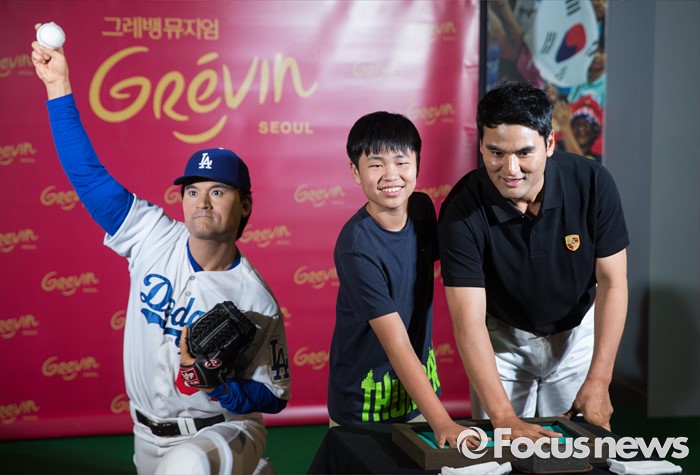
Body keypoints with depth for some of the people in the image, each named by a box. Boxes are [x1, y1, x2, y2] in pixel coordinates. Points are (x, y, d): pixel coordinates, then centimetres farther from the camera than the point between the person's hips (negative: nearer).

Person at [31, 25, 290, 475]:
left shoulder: (256, 301, -17)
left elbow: (273, 396, -8)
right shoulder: (154, 238, -8)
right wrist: (59, 86, -14)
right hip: (150, 437, 5)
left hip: (225, 431, -5)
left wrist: (216, 384, -26)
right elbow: (89, 174, -9)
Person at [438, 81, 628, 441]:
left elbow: (612, 281, -16)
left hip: (577, 331, 1)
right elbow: (469, 321, -30)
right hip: (502, 339, -1)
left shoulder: (592, 183, -23)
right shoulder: (462, 209, -27)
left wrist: (598, 383, -21)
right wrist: (503, 416, -39)